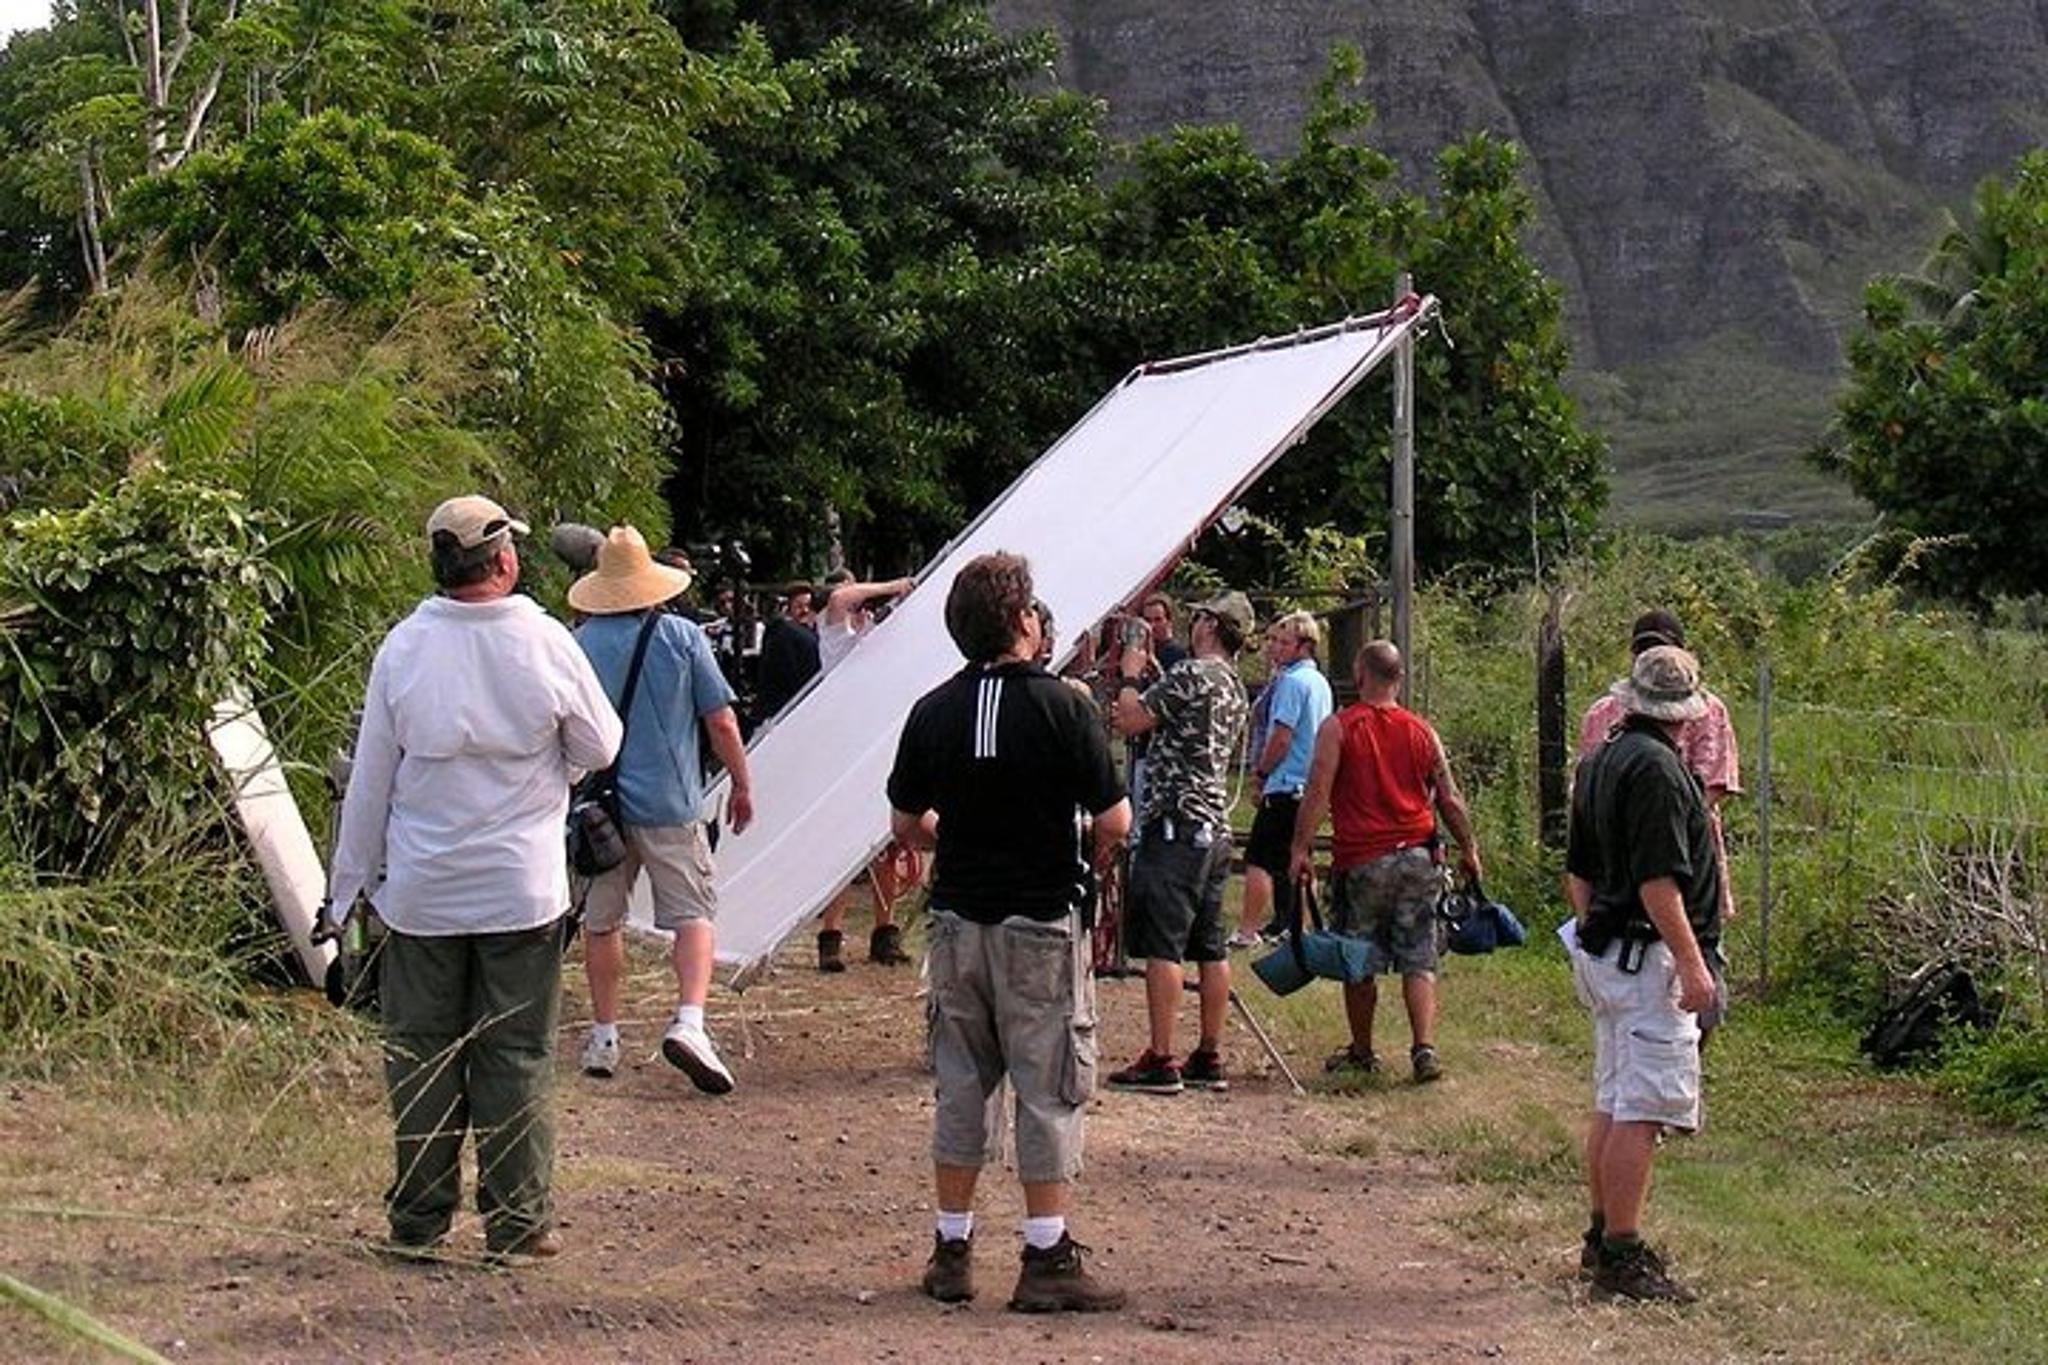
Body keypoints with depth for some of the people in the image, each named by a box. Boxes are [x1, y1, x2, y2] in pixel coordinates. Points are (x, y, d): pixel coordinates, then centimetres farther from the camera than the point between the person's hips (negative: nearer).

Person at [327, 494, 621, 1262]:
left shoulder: (404, 647, -5)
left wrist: (351, 880, 10)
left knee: (421, 1054, 9)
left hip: (420, 892, 1)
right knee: (516, 1056, 6)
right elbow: (600, 747, 3)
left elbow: (371, 775, 1)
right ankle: (517, 1222, 9)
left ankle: (417, 1221, 15)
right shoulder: (545, 643, -8)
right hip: (522, 889, -1)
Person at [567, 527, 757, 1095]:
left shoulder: (578, 644, 0)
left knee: (602, 921, 13)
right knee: (695, 912, 2)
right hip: (669, 803, -2)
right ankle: (689, 1021, -17)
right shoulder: (681, 635, -3)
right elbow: (721, 721, -1)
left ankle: (603, 1037, 19)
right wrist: (741, 783, 11)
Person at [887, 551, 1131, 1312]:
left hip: (958, 916, 4)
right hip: (1041, 921, -4)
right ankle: (1047, 1259, 3)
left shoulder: (933, 712, 1)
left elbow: (906, 826, 8)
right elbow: (1113, 824, -12)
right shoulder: (1060, 706, -12)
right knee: (1048, 1090, 2)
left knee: (962, 1085, 13)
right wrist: (1096, 855, 9)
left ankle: (952, 1250, 17)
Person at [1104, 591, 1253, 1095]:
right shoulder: (1235, 689, 17)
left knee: (1161, 944, -7)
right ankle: (1209, 1058, 13)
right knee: (1209, 945, 10)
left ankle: (1160, 1061, -8)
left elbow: (1130, 721, -12)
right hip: (1214, 828, 9)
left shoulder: (1191, 674, -12)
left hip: (1175, 824, -9)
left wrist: (1130, 676, 4)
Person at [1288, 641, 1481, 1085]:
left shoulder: (1338, 728, -3)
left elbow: (1317, 793, -10)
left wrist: (1300, 849, -8)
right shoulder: (1422, 731, 6)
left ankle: (1361, 1052, 19)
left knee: (1360, 963, 9)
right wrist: (1469, 849, 20)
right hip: (1418, 858, 2)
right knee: (1419, 960, 5)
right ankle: (1424, 1048, -7)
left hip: (1361, 861, -2)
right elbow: (1449, 799, 9)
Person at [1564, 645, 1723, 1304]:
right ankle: (1622, 1256, -6)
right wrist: (1692, 962, -19)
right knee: (1642, 1112, -7)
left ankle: (1603, 1235, 25)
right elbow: (1658, 882, -22)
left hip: (1604, 951, 10)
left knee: (1612, 1104, 17)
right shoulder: (1656, 767, -17)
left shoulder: (1599, 761, 13)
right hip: (1648, 958, -10)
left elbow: (1578, 872, 20)